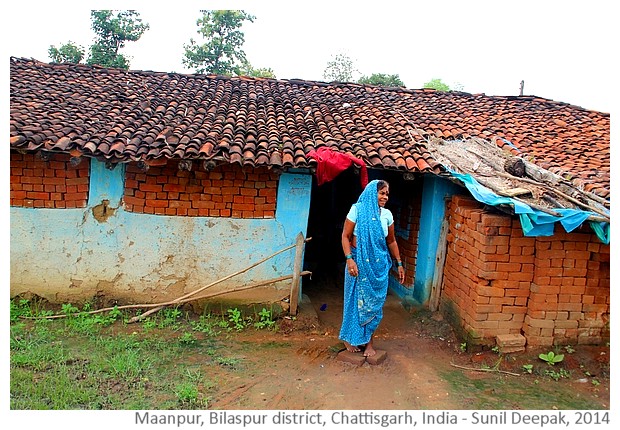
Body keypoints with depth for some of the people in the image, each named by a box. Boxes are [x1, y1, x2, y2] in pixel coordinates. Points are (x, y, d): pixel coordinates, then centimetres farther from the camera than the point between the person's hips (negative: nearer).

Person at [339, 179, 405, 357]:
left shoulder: (387, 214, 3)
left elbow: (391, 241, 12)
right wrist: (349, 259, -20)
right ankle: (350, 338, 25)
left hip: (379, 264, 4)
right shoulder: (357, 210, -9)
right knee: (356, 299, 7)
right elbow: (345, 236, -9)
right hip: (359, 262, -4)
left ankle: (368, 341, 23)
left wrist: (399, 263, 11)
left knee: (374, 302, 8)